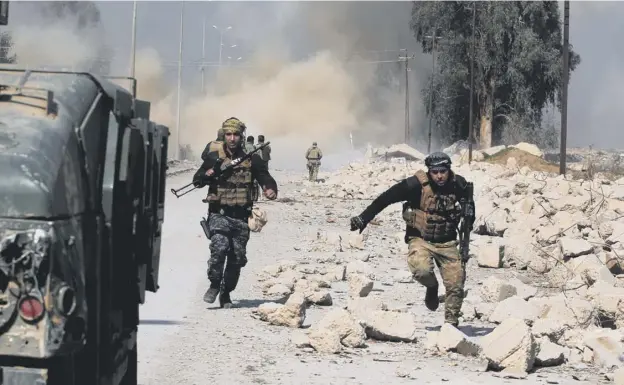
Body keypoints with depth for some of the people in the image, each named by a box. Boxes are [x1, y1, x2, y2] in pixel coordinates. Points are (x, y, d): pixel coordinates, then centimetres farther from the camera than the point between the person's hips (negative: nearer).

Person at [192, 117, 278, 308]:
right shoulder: (213, 157, 3)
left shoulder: (252, 159, 4)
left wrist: (271, 190, -20)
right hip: (219, 213, -2)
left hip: (241, 215, 2)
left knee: (237, 258, 6)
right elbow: (197, 181, 9)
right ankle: (214, 285, -2)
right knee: (219, 247, -24)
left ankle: (226, 294, 24)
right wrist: (207, 175, -13)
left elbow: (266, 179, 3)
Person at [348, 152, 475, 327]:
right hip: (421, 239, -3)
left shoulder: (458, 184, -6)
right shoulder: (417, 185, -19)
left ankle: (451, 323, 17)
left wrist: (469, 219, 7)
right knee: (421, 270, -31)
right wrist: (364, 218, -18)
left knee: (456, 285, -2)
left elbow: (469, 201, 19)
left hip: (447, 242, 3)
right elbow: (385, 198, -15)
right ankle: (432, 287, 4)